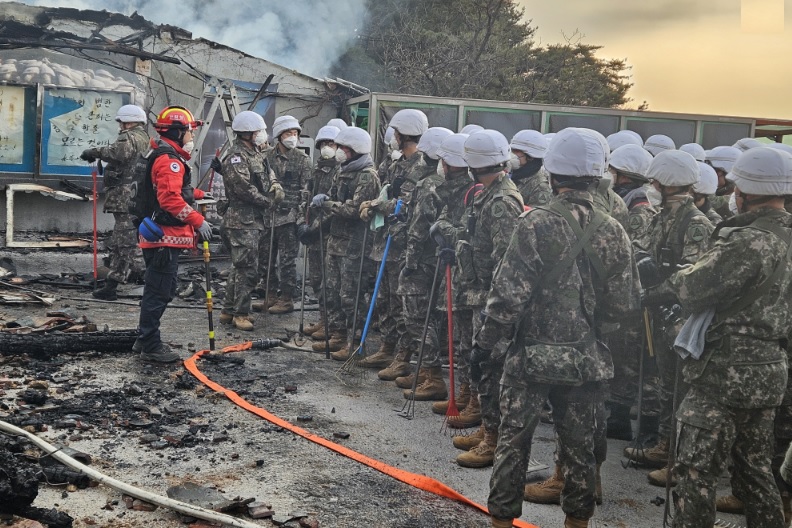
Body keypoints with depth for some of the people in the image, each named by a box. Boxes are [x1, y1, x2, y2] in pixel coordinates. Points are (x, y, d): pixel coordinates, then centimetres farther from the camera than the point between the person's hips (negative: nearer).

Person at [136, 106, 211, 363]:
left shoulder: (167, 157, 19)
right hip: (165, 238, -11)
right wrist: (198, 221, -24)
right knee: (159, 292, -4)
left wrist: (199, 195, 22)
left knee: (159, 290, 19)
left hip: (163, 236, 11)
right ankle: (151, 348, 3)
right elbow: (170, 199, -27)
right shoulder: (170, 161, -17)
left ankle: (145, 339, 30)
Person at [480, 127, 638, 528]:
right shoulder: (613, 232, -1)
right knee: (579, 441, 15)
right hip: (585, 356, 4)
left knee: (514, 438, 7)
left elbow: (509, 292, -16)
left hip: (532, 353, -4)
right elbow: (622, 304, 1)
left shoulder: (537, 223, -15)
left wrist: (485, 341, -6)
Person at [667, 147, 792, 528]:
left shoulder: (749, 241, -20)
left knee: (696, 471, -1)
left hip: (728, 371, -9)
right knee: (755, 468, 20)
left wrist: (677, 277, 1)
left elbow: (691, 290, -21)